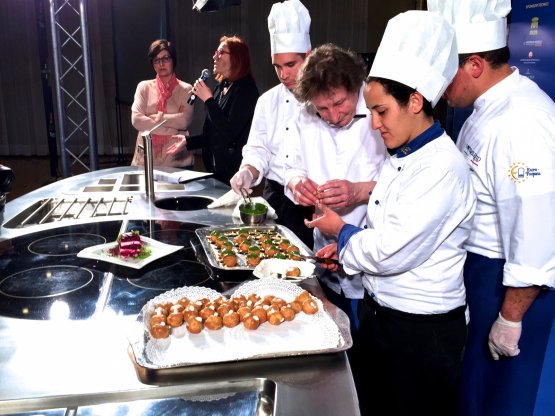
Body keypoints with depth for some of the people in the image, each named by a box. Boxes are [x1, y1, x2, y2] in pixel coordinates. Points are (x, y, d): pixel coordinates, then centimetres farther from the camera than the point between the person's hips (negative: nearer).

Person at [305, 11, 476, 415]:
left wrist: (339, 229, -10)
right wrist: (349, 244, -3)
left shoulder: (442, 167, -24)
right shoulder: (400, 155, 5)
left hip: (422, 329, -8)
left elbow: (391, 252, -26)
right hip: (379, 310, 8)